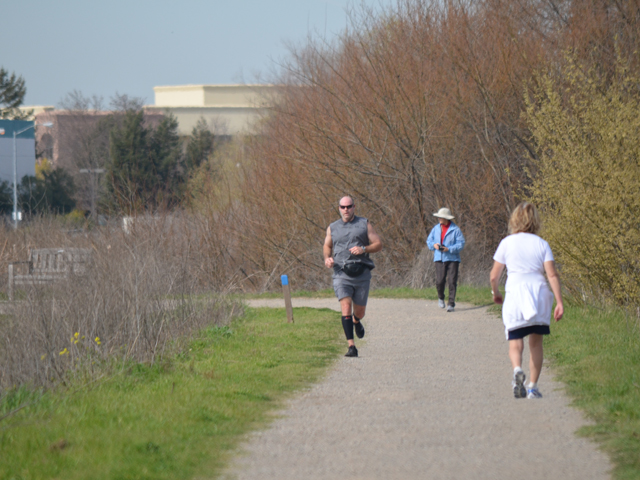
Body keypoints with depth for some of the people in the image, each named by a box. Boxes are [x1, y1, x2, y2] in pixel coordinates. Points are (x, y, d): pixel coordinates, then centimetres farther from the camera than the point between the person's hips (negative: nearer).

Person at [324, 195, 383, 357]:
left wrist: (363, 249, -13)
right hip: (341, 273, 0)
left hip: (361, 273, 0)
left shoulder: (364, 224, 8)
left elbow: (378, 245, 6)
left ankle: (356, 321, 47)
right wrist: (327, 258, 5)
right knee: (346, 308, -17)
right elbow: (327, 245, 27)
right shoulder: (333, 228, 13)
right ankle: (351, 346, -18)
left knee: (359, 311, 8)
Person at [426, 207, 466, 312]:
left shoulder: (455, 229, -3)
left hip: (452, 259, -3)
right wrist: (434, 245, -5)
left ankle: (451, 304, -1)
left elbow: (461, 244, -6)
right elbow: (429, 240, 18)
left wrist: (449, 249, -18)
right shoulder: (436, 229, 10)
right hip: (439, 259, 3)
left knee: (452, 282, -6)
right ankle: (441, 298, 23)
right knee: (439, 281, -5)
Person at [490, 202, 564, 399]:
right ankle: (533, 387, 12)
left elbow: (494, 275, 5)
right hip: (539, 293, 1)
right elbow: (552, 274, -5)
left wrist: (495, 293, 25)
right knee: (536, 343, 14)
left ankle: (517, 369, -30)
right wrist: (559, 302, -5)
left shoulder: (507, 243, 2)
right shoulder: (541, 244, 5)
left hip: (515, 293, -1)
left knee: (515, 343, 1)